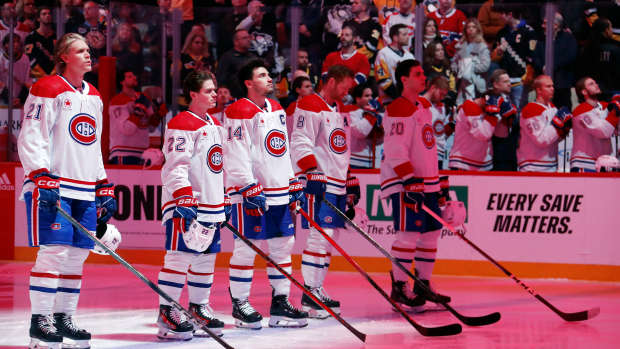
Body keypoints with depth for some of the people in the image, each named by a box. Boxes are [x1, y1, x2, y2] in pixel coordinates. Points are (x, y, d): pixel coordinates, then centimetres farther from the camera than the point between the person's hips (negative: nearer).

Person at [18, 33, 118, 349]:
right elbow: (31, 139, -12)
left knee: (77, 254, 6)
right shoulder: (48, 90, -6)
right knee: (54, 250, -12)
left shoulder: (94, 97, 18)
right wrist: (43, 179, -22)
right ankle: (40, 321, -8)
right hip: (52, 187, -8)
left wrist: (105, 189, 19)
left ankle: (63, 318, 14)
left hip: (85, 190, 8)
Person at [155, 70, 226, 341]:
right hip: (185, 205, -9)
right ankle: (167, 312, -11)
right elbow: (176, 166, -19)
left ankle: (199, 308, 21)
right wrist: (185, 201, -27)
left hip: (212, 205, 9)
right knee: (180, 255, -11)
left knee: (206, 257, 12)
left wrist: (224, 204, 24)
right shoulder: (182, 125, -11)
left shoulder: (215, 125, 18)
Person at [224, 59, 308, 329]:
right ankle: (239, 305, 3)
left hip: (280, 192, 8)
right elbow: (237, 157, -16)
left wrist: (294, 185, 19)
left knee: (283, 244, 9)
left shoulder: (276, 110, 16)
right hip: (250, 193, -8)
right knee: (247, 247, -5)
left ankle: (280, 302, 16)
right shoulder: (239, 113, -11)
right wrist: (251, 191, -20)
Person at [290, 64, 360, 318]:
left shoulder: (340, 111, 21)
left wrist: (351, 183, 26)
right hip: (318, 182, -9)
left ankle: (317, 290, 15)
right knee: (321, 235, -14)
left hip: (337, 185, 9)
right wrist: (312, 174, -23)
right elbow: (300, 144, -16)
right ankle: (309, 295, -13)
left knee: (332, 236, 9)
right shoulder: (310, 107, -8)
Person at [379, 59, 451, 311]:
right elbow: (395, 150, -20)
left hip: (426, 182, 10)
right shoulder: (398, 110, -12)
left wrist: (439, 182, 25)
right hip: (404, 184, -10)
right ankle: (399, 287, -7)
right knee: (410, 232, -13)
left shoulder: (424, 108, 19)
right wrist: (410, 180, -27)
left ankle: (423, 284, 18)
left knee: (431, 231, 9)